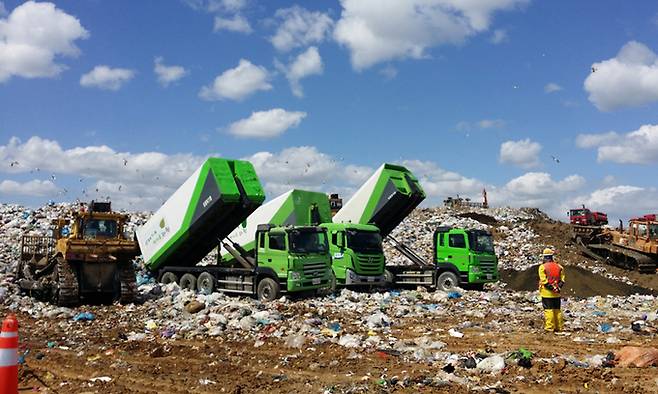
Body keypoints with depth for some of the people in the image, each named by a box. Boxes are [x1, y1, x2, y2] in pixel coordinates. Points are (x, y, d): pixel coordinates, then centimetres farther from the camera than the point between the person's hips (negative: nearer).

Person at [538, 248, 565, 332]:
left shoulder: (542, 267, -9)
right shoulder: (558, 266, 6)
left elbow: (544, 280, -14)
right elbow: (562, 279, 3)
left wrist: (551, 287, -10)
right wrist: (558, 287, 0)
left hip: (547, 293, -5)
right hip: (556, 293, 5)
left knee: (548, 309, -2)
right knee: (557, 310, 13)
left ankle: (549, 327, -3)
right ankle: (559, 327, 17)